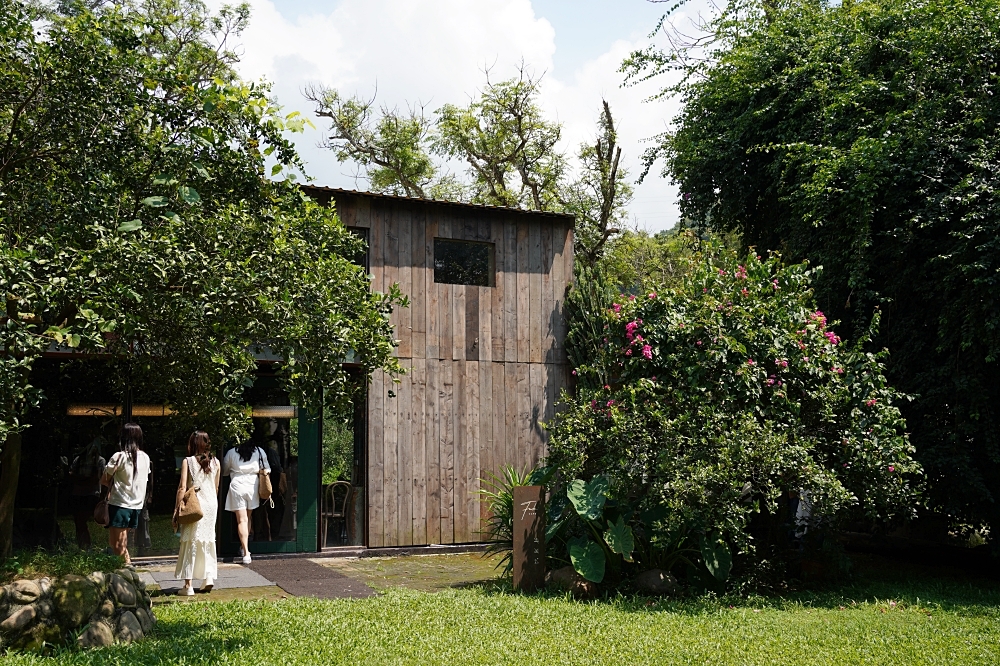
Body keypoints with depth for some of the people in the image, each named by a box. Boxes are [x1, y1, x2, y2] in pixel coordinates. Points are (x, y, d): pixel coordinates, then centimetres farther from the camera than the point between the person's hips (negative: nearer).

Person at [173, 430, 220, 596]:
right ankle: (209, 578, 11)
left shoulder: (188, 461, -6)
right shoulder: (215, 462, 5)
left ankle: (188, 585, 1)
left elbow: (182, 488, -10)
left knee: (190, 542, 1)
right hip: (211, 503, 4)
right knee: (208, 541, 15)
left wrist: (176, 509, -7)